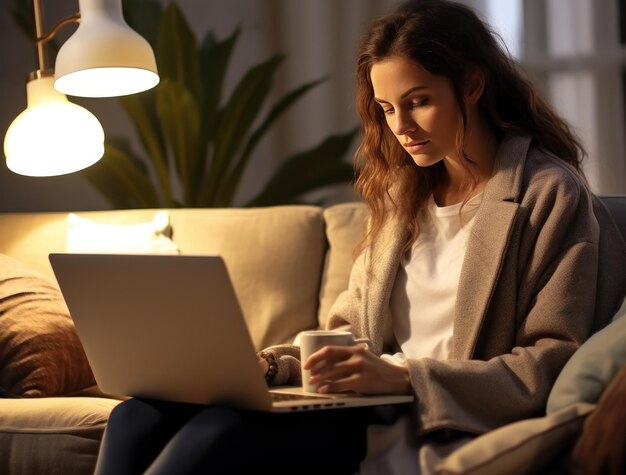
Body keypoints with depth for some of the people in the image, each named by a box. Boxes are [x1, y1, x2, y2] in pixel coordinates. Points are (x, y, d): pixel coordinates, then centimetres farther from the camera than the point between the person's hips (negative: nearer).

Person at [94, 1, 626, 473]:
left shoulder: (551, 195, -2)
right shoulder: (405, 194, 21)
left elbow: (555, 364, -9)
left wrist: (402, 375, -18)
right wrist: (273, 364, 0)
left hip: (441, 432, -7)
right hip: (372, 412, 7)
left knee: (220, 432, -30)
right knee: (141, 415, -15)